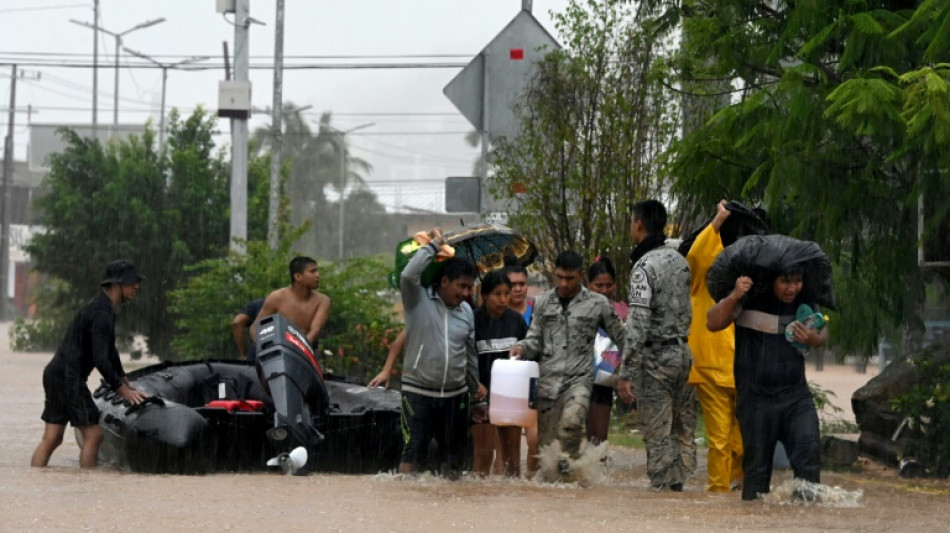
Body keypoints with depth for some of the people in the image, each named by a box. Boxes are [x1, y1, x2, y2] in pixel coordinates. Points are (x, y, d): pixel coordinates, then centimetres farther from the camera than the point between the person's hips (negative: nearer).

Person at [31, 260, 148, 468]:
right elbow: (100, 360, -21)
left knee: (51, 439, 6)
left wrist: (125, 382, 32)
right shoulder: (102, 312, -16)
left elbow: (110, 351, 28)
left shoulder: (104, 306, 16)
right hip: (68, 378, -10)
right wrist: (122, 390, -13)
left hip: (55, 374, 10)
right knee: (93, 434, -4)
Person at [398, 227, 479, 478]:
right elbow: (408, 275, -27)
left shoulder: (466, 311, 9)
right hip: (418, 392, -5)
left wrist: (477, 391, 19)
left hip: (455, 394, 5)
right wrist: (434, 245, -18)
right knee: (413, 451, -9)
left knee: (453, 457, 10)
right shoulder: (418, 299, -6)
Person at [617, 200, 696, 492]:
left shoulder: (645, 266, -14)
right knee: (683, 430, 10)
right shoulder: (679, 260, 10)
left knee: (658, 434, -3)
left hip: (656, 357, -7)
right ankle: (679, 484, 13)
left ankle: (661, 488, -3)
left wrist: (626, 374, -19)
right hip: (684, 352, 7)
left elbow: (638, 323, -20)